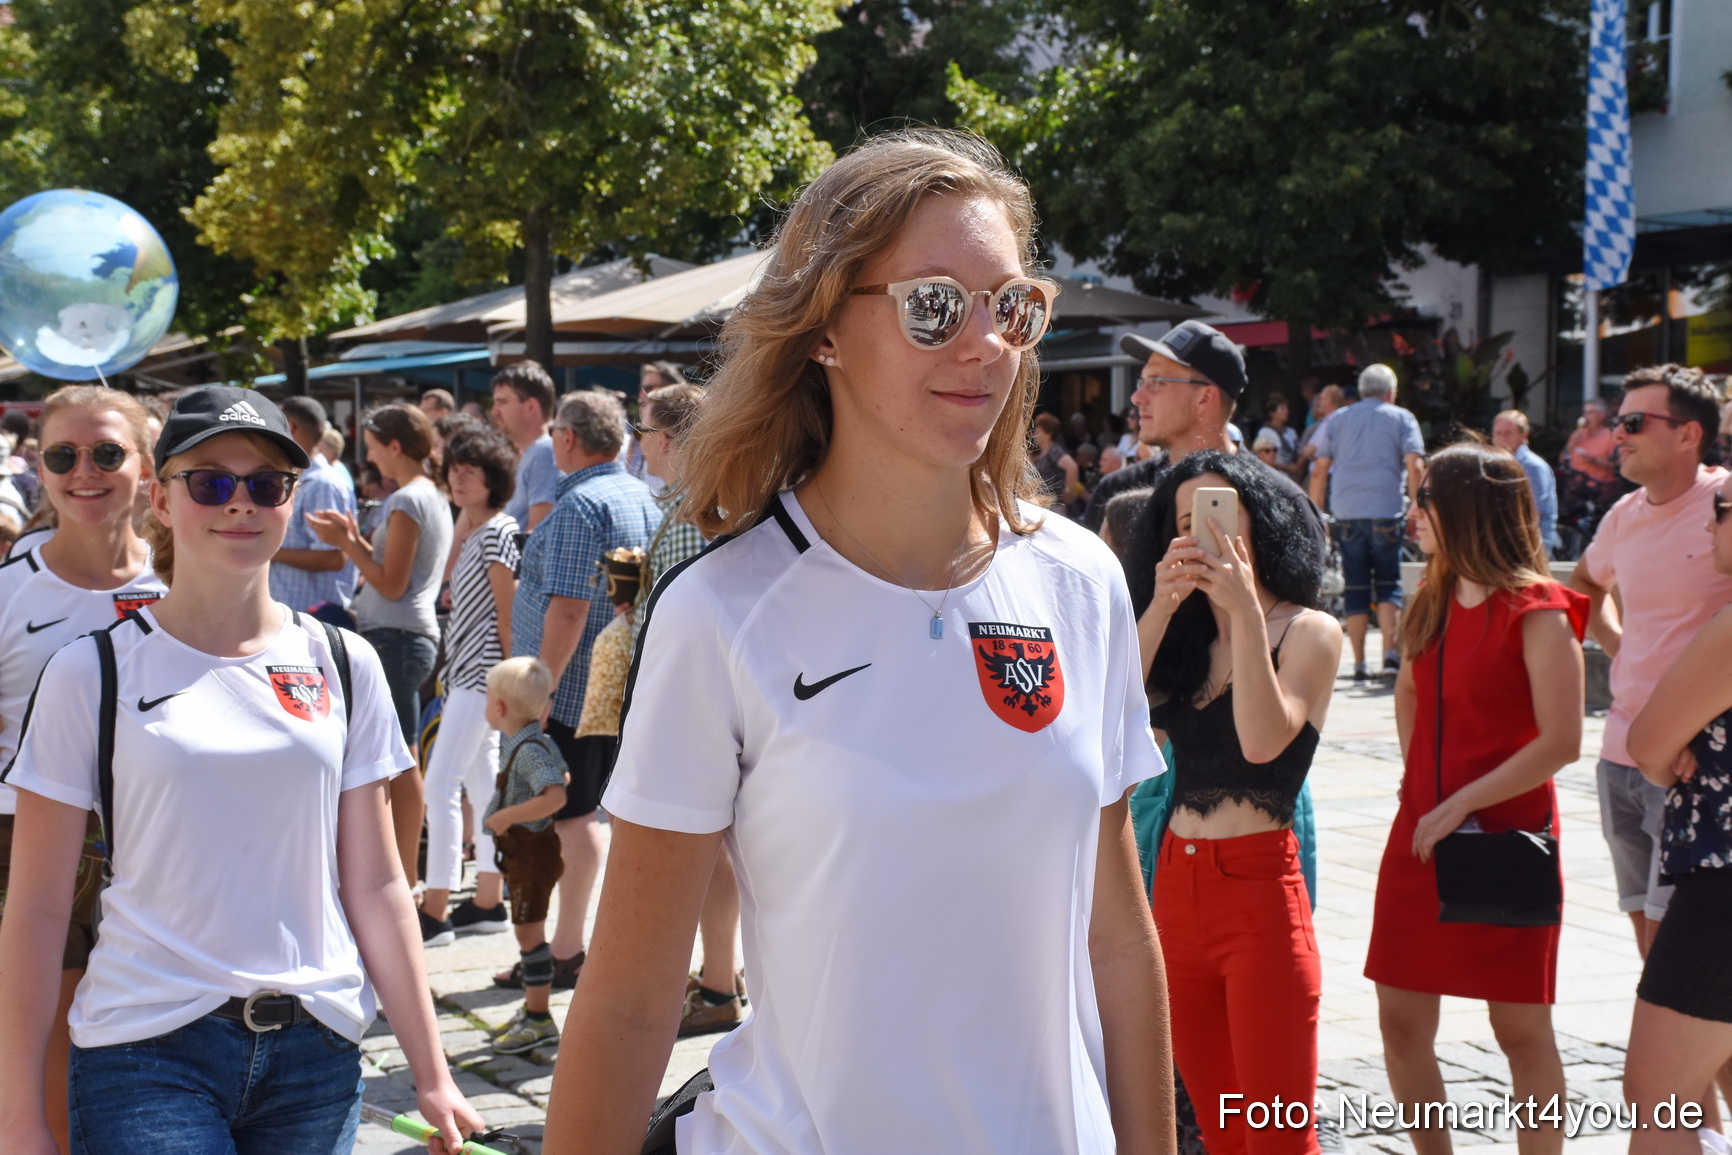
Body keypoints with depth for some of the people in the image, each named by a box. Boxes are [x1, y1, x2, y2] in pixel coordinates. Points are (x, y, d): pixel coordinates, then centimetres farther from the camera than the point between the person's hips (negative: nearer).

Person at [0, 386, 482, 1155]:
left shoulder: (344, 666, 5)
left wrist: (430, 1075, 4)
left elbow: (375, 887, 6)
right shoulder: (92, 673, -2)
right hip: (148, 1057, -2)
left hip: (316, 1055, 3)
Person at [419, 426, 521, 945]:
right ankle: (487, 903, 18)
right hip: (467, 673, 10)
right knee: (482, 786, 12)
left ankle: (435, 911, -9)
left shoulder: (498, 532, -12)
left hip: (482, 672, -10)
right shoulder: (473, 534, 17)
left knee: (441, 785, -11)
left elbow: (507, 611, -15)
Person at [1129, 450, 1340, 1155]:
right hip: (1176, 885, 6)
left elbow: (1265, 741, -21)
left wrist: (1245, 610, -22)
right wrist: (1160, 606, -13)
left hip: (1259, 890, -6)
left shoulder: (1308, 631, -4)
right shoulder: (1182, 632, 11)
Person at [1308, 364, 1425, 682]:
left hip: (1346, 514, 2)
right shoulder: (1401, 418, 6)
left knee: (1356, 589, 6)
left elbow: (1319, 471, 11)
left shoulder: (1336, 420, 14)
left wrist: (1316, 514, 15)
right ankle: (1391, 653, -9)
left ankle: (1359, 664, 5)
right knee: (1388, 585, 6)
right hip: (1386, 513, -2)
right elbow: (1414, 466, -6)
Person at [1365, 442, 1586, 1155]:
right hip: (1420, 833, 7)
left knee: (1521, 1028, 2)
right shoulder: (1435, 604, 10)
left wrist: (1463, 803, -17)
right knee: (1401, 1020, 8)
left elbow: (1561, 742, -19)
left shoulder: (1536, 613, -12)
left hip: (1505, 836, -7)